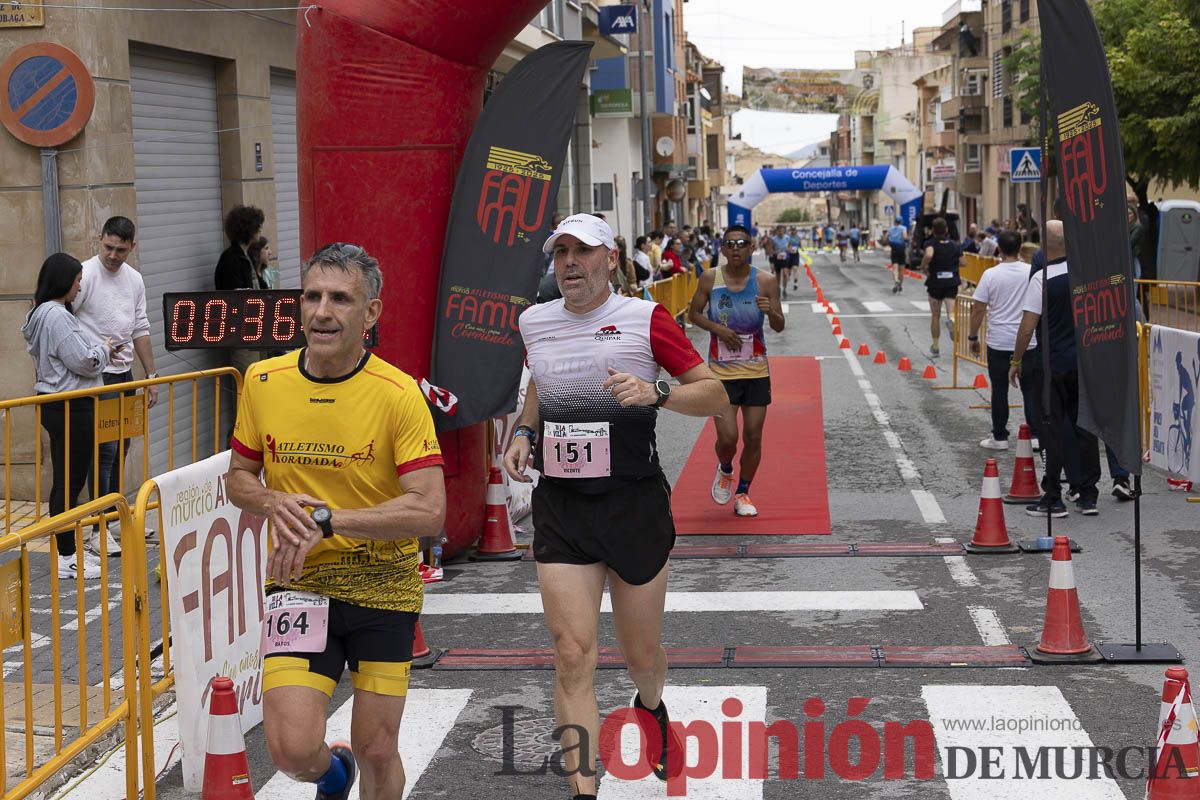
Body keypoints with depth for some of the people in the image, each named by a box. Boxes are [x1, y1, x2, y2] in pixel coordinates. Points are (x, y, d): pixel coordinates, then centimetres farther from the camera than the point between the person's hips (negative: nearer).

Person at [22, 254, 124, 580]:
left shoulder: (44, 313, 15)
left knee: (67, 480, 15)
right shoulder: (57, 316, -18)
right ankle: (65, 558, 0)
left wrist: (101, 353, 12)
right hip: (70, 408, -11)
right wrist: (104, 350, -1)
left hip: (57, 405, 11)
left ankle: (68, 551, 22)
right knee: (69, 481, -5)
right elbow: (83, 361, -20)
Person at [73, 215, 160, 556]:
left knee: (121, 450, 13)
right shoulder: (85, 275, -13)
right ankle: (99, 529, -7)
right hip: (96, 377, -7)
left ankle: (116, 518, 23)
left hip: (124, 374, 7)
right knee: (105, 451, -10)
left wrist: (151, 376, 15)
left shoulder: (134, 279, 10)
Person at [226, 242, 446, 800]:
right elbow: (238, 477, 10)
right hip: (298, 585, 2)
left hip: (382, 586, -2)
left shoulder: (398, 394, -14)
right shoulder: (263, 382, -3)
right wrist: (275, 504, -13)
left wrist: (327, 518, -26)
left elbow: (429, 511, -19)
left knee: (377, 753, 6)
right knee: (292, 750, -11)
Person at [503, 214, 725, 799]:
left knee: (641, 655, 12)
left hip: (635, 504, -2)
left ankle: (651, 708, 49)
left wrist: (655, 392, -20)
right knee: (573, 657, -10)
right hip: (560, 508, 2)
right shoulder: (535, 323, 8)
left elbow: (715, 396, -3)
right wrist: (524, 432, 10)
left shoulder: (645, 318, -5)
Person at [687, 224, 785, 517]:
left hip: (756, 372, 1)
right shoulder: (710, 279, -5)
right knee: (727, 437, -8)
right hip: (721, 371, -1)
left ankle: (743, 493, 24)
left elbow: (779, 327, -3)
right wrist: (718, 329, -12)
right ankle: (724, 470, 27)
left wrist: (771, 312, -26)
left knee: (753, 437, 4)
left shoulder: (766, 281, -5)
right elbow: (693, 313, 5)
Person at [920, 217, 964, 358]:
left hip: (935, 282, -1)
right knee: (951, 312, -5)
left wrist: (923, 267, -14)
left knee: (935, 316, 12)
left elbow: (928, 255, -30)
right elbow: (962, 263, 5)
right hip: (952, 282, 1)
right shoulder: (955, 245, 2)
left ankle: (935, 348, 22)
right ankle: (951, 320, -44)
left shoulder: (931, 243, -9)